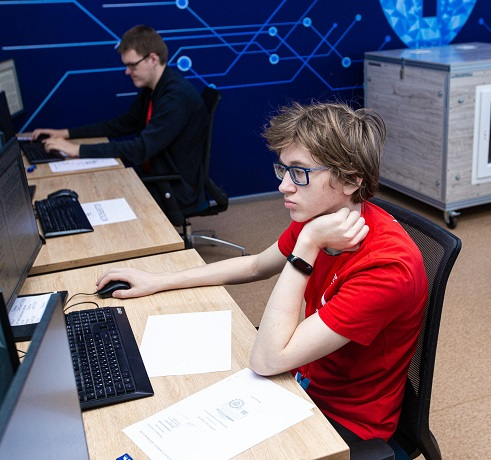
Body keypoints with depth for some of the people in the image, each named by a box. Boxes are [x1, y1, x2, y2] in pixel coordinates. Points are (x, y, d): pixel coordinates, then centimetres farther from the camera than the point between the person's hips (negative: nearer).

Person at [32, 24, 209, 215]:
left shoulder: (177, 96, -26)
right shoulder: (152, 88, 4)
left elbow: (141, 149, -30)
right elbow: (125, 123, 13)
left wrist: (77, 150, -28)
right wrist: (67, 133, 5)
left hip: (176, 190, -8)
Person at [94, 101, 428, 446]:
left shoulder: (386, 267, -33)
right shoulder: (319, 215, -10)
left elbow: (267, 360, -33)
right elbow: (257, 265, 9)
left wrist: (307, 246, -34)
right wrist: (159, 282, 7)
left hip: (346, 422, -6)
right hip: (307, 379, 6)